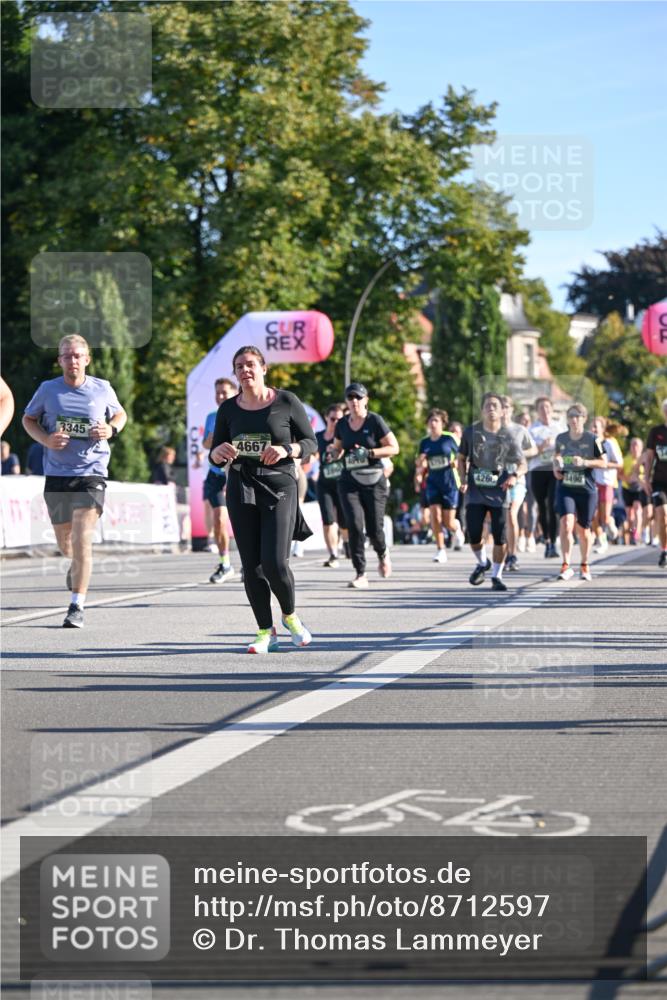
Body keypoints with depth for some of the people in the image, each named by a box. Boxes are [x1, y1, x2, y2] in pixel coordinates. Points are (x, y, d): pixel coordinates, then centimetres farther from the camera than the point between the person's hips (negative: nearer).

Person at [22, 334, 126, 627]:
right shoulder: (48, 389, 0)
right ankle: (78, 564, 51)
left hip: (91, 473, -2)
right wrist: (46, 439, -7)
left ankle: (77, 606, -12)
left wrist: (111, 430, -5)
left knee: (82, 540, -16)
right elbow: (28, 419, 13)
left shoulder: (102, 389, 0)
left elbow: (120, 414, 18)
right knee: (65, 543, 14)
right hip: (56, 474, 2)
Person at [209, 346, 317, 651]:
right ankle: (266, 631, 14)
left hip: (279, 488, -3)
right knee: (251, 566, 1)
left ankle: (290, 615, 16)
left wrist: (286, 450, -17)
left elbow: (311, 442, 3)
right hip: (241, 490, 3)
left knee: (275, 563, -13)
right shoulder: (228, 409, 8)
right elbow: (214, 456, 12)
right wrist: (219, 452, -12)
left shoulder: (286, 402, -1)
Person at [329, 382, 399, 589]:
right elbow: (338, 450, 21)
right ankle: (361, 575, -9)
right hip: (349, 481, 3)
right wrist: (334, 453, -3)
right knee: (354, 525, -13)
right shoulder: (342, 424, 7)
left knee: (374, 529, -1)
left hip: (373, 481, -3)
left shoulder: (375, 421, -5)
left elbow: (394, 448, -5)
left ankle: (382, 554, 35)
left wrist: (369, 453, -17)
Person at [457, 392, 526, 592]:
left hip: (499, 492, -1)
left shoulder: (507, 437, -2)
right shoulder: (471, 432, 1)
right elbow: (462, 458, 12)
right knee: (473, 536, -6)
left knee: (500, 537, -4)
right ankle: (482, 563, 25)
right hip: (476, 491, 1)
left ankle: (496, 576, 13)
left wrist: (514, 476, -17)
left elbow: (522, 463, 4)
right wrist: (464, 480, -2)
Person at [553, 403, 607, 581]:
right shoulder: (561, 438, 3)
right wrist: (556, 467, 3)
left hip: (587, 489, -1)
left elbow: (603, 462, -4)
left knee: (583, 529, 9)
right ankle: (566, 566, -18)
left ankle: (585, 566, 30)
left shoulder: (592, 439, -6)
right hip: (565, 488, 1)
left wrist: (585, 462, -18)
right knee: (566, 523, -19)